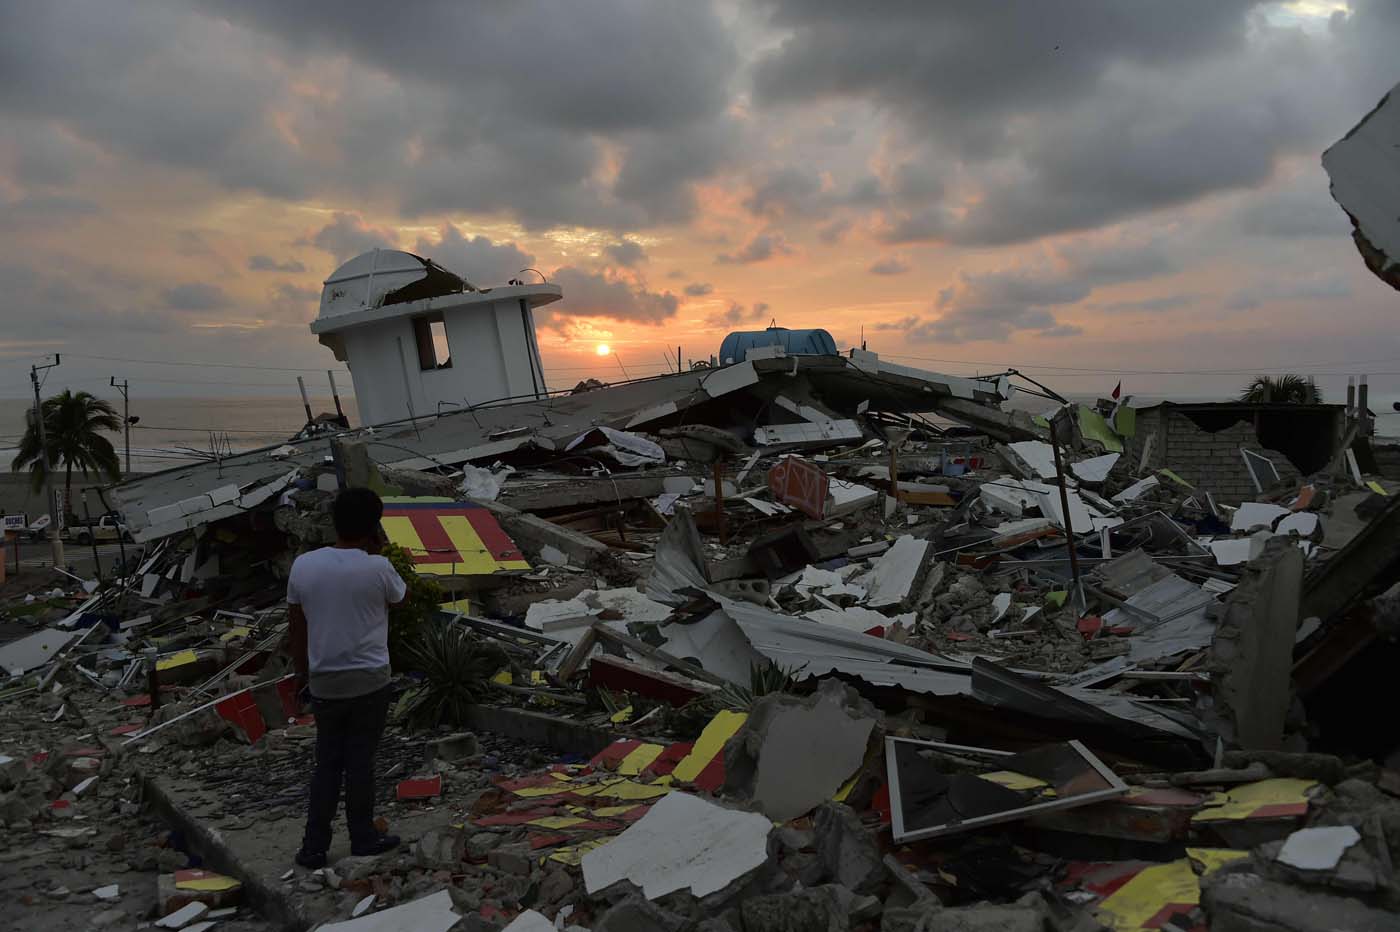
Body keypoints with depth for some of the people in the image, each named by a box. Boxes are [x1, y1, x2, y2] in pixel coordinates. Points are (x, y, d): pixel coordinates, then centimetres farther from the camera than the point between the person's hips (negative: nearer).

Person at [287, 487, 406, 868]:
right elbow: (400, 597, 7)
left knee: (327, 764, 14)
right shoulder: (377, 568, -15)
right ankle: (363, 837, 24)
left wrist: (301, 670, 17)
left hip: (324, 683, 3)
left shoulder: (303, 565, -4)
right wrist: (376, 552, 6)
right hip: (369, 680, -3)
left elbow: (295, 624, 5)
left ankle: (314, 847, 16)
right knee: (360, 761, 10)